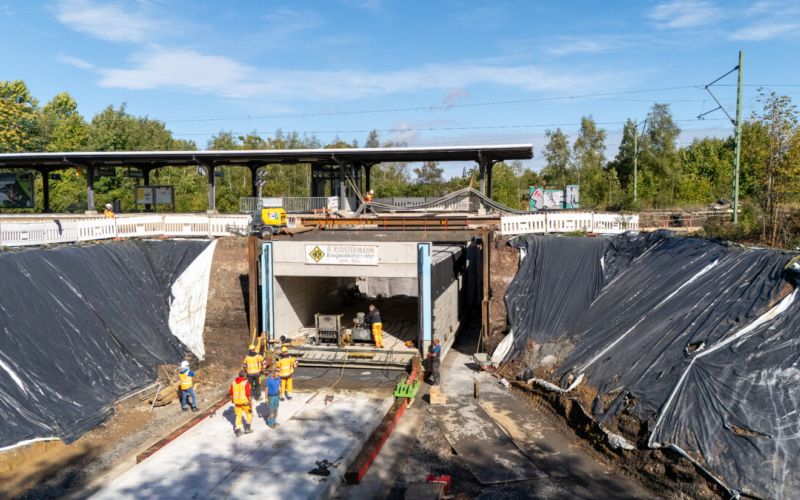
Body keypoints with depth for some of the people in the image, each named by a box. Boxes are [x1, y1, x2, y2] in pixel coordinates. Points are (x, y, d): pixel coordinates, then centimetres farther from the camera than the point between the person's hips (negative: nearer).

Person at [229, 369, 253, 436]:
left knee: (238, 416, 14)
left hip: (237, 402, 5)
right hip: (245, 401, -4)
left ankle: (238, 431, 11)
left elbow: (231, 393, 8)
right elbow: (248, 394, -20)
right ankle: (247, 428, 18)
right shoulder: (246, 383, -17)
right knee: (249, 413, 17)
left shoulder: (234, 382, 0)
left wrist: (232, 399, 25)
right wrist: (251, 403, -14)